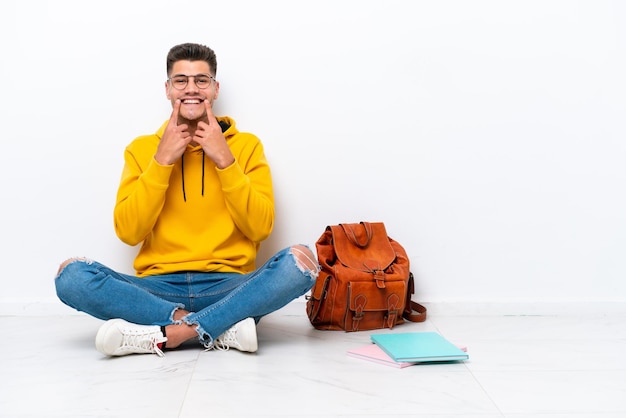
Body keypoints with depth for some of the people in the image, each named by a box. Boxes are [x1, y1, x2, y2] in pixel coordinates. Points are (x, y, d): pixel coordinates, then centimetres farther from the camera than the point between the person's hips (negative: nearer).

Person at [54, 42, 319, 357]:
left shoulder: (246, 145, 8)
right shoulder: (142, 148, 11)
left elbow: (260, 228, -3)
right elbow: (128, 232, -1)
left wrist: (225, 160, -9)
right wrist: (161, 162, -7)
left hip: (229, 287, -1)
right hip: (159, 287, 1)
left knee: (300, 260, -29)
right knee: (71, 274, -25)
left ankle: (162, 334, -27)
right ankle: (224, 328, -25)